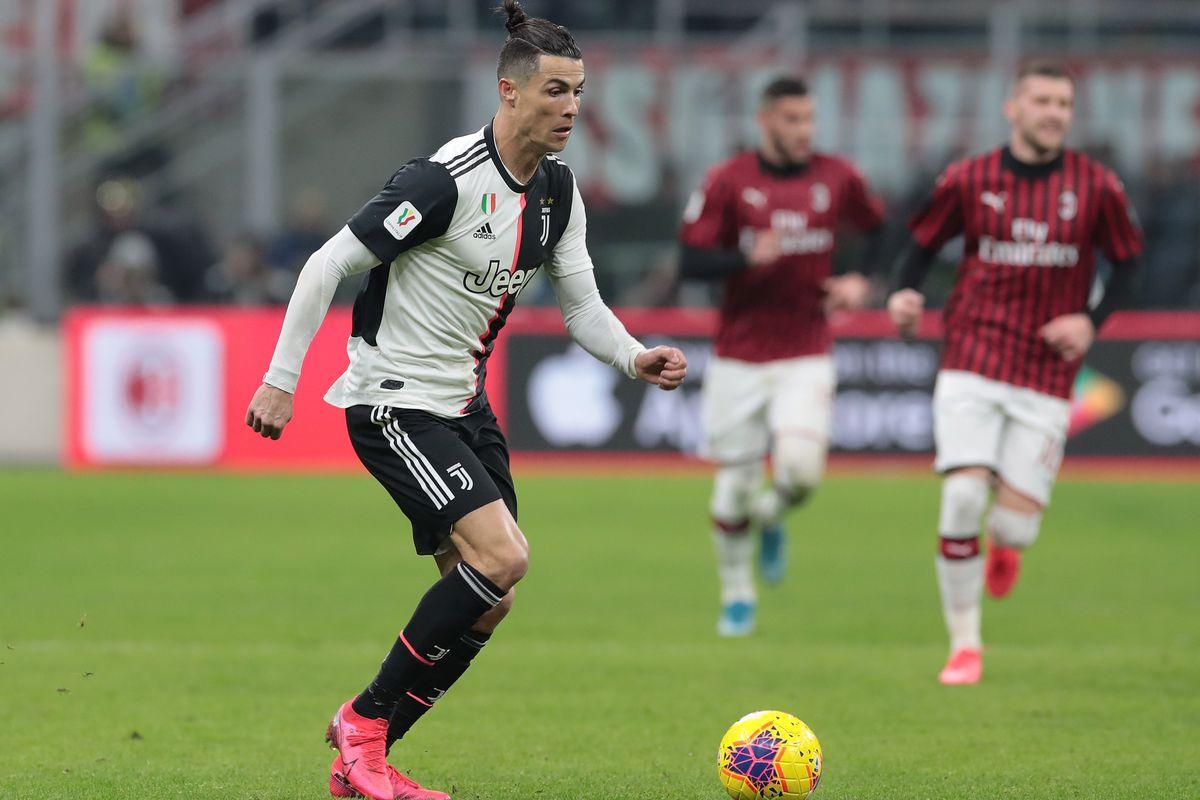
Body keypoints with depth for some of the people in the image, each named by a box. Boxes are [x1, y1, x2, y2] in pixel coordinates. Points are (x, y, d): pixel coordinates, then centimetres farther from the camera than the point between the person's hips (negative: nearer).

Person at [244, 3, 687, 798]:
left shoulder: (558, 190, 4)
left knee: (485, 601, 5)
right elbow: (328, 264, -16)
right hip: (394, 401, -9)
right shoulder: (447, 179, -21)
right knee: (502, 554, -21)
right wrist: (280, 380, -15)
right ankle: (365, 719, -7)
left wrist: (635, 358, -12)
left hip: (464, 403, 9)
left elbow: (582, 305, 8)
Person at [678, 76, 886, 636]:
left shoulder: (837, 179, 2)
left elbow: (877, 226, 21)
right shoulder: (728, 182, -5)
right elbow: (690, 263, -8)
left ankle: (770, 519, 16)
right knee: (734, 484, 3)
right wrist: (748, 258, -25)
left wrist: (861, 280, 4)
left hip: (806, 358, 1)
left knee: (801, 469, -20)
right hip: (738, 357, 0)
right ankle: (736, 598, 24)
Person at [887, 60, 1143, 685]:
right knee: (963, 496, -16)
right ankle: (964, 646, 0)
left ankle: (1003, 544, 35)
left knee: (1015, 526, -6)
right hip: (971, 366, 0)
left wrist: (1092, 321, -6)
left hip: (1046, 377, 0)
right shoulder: (970, 180, 1)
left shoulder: (1094, 186, 1)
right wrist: (903, 294, -7)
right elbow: (923, 242, 13)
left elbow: (1127, 261, 10)